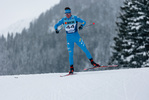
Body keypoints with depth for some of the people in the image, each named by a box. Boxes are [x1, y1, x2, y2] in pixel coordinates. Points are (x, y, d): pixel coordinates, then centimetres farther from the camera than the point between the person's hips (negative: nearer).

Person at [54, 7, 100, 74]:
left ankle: (92, 62, 11)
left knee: (85, 49, -1)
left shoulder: (75, 18, -4)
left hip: (76, 36, -1)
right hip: (69, 38, 1)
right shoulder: (63, 20, 1)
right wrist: (56, 29, -14)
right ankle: (71, 68, 5)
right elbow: (56, 25, 8)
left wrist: (81, 26, -26)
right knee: (70, 53, -3)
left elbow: (83, 22, -4)